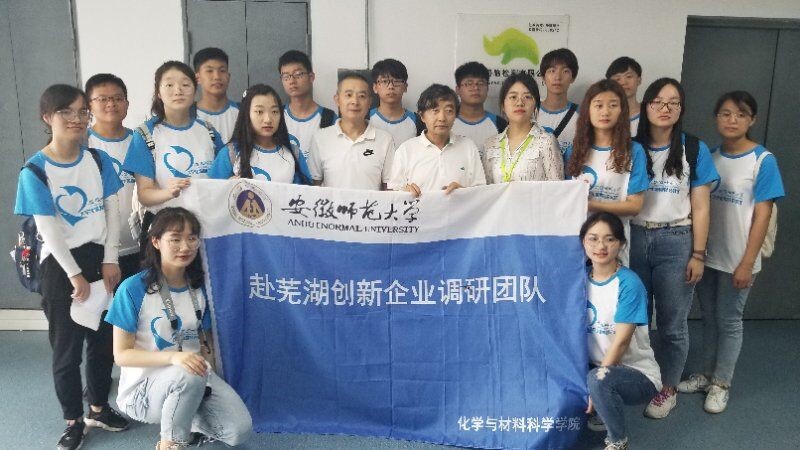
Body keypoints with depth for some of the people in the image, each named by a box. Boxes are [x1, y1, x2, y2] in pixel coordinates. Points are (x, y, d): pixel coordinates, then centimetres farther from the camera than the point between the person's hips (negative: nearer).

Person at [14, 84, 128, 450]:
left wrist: (110, 260, -5)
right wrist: (74, 275, -13)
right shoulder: (35, 170, -10)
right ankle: (74, 421, 24)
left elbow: (112, 211, 1)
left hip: (100, 258, 4)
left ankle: (98, 408, 32)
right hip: (60, 265, -4)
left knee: (103, 339, 13)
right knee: (67, 347, 7)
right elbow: (48, 229, -12)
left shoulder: (98, 159, 2)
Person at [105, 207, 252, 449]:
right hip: (144, 386, -4)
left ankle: (185, 417, 13)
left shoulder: (200, 287, 0)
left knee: (240, 430, -16)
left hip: (195, 380, 4)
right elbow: (122, 354, -13)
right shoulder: (133, 289, -15)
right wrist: (172, 357, -28)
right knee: (189, 375, -37)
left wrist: (205, 363, -7)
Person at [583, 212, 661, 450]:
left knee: (598, 379, -35)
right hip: (601, 368, 6)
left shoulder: (629, 283, -17)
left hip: (638, 374, -6)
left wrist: (592, 388, -20)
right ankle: (601, 412, 9)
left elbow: (621, 342, -20)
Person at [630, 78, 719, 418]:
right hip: (634, 239, 2)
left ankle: (668, 389, 24)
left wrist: (698, 254, -5)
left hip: (675, 242, -1)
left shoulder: (695, 150, 0)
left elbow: (700, 208, 0)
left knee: (672, 323, 7)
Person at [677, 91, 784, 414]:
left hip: (736, 259, -4)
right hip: (706, 254, 4)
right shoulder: (709, 156, 3)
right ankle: (707, 374, 32)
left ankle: (721, 384, 23)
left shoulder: (763, 160, -10)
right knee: (709, 318, 16)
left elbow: (762, 214, -11)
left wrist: (747, 262, -14)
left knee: (729, 321, 8)